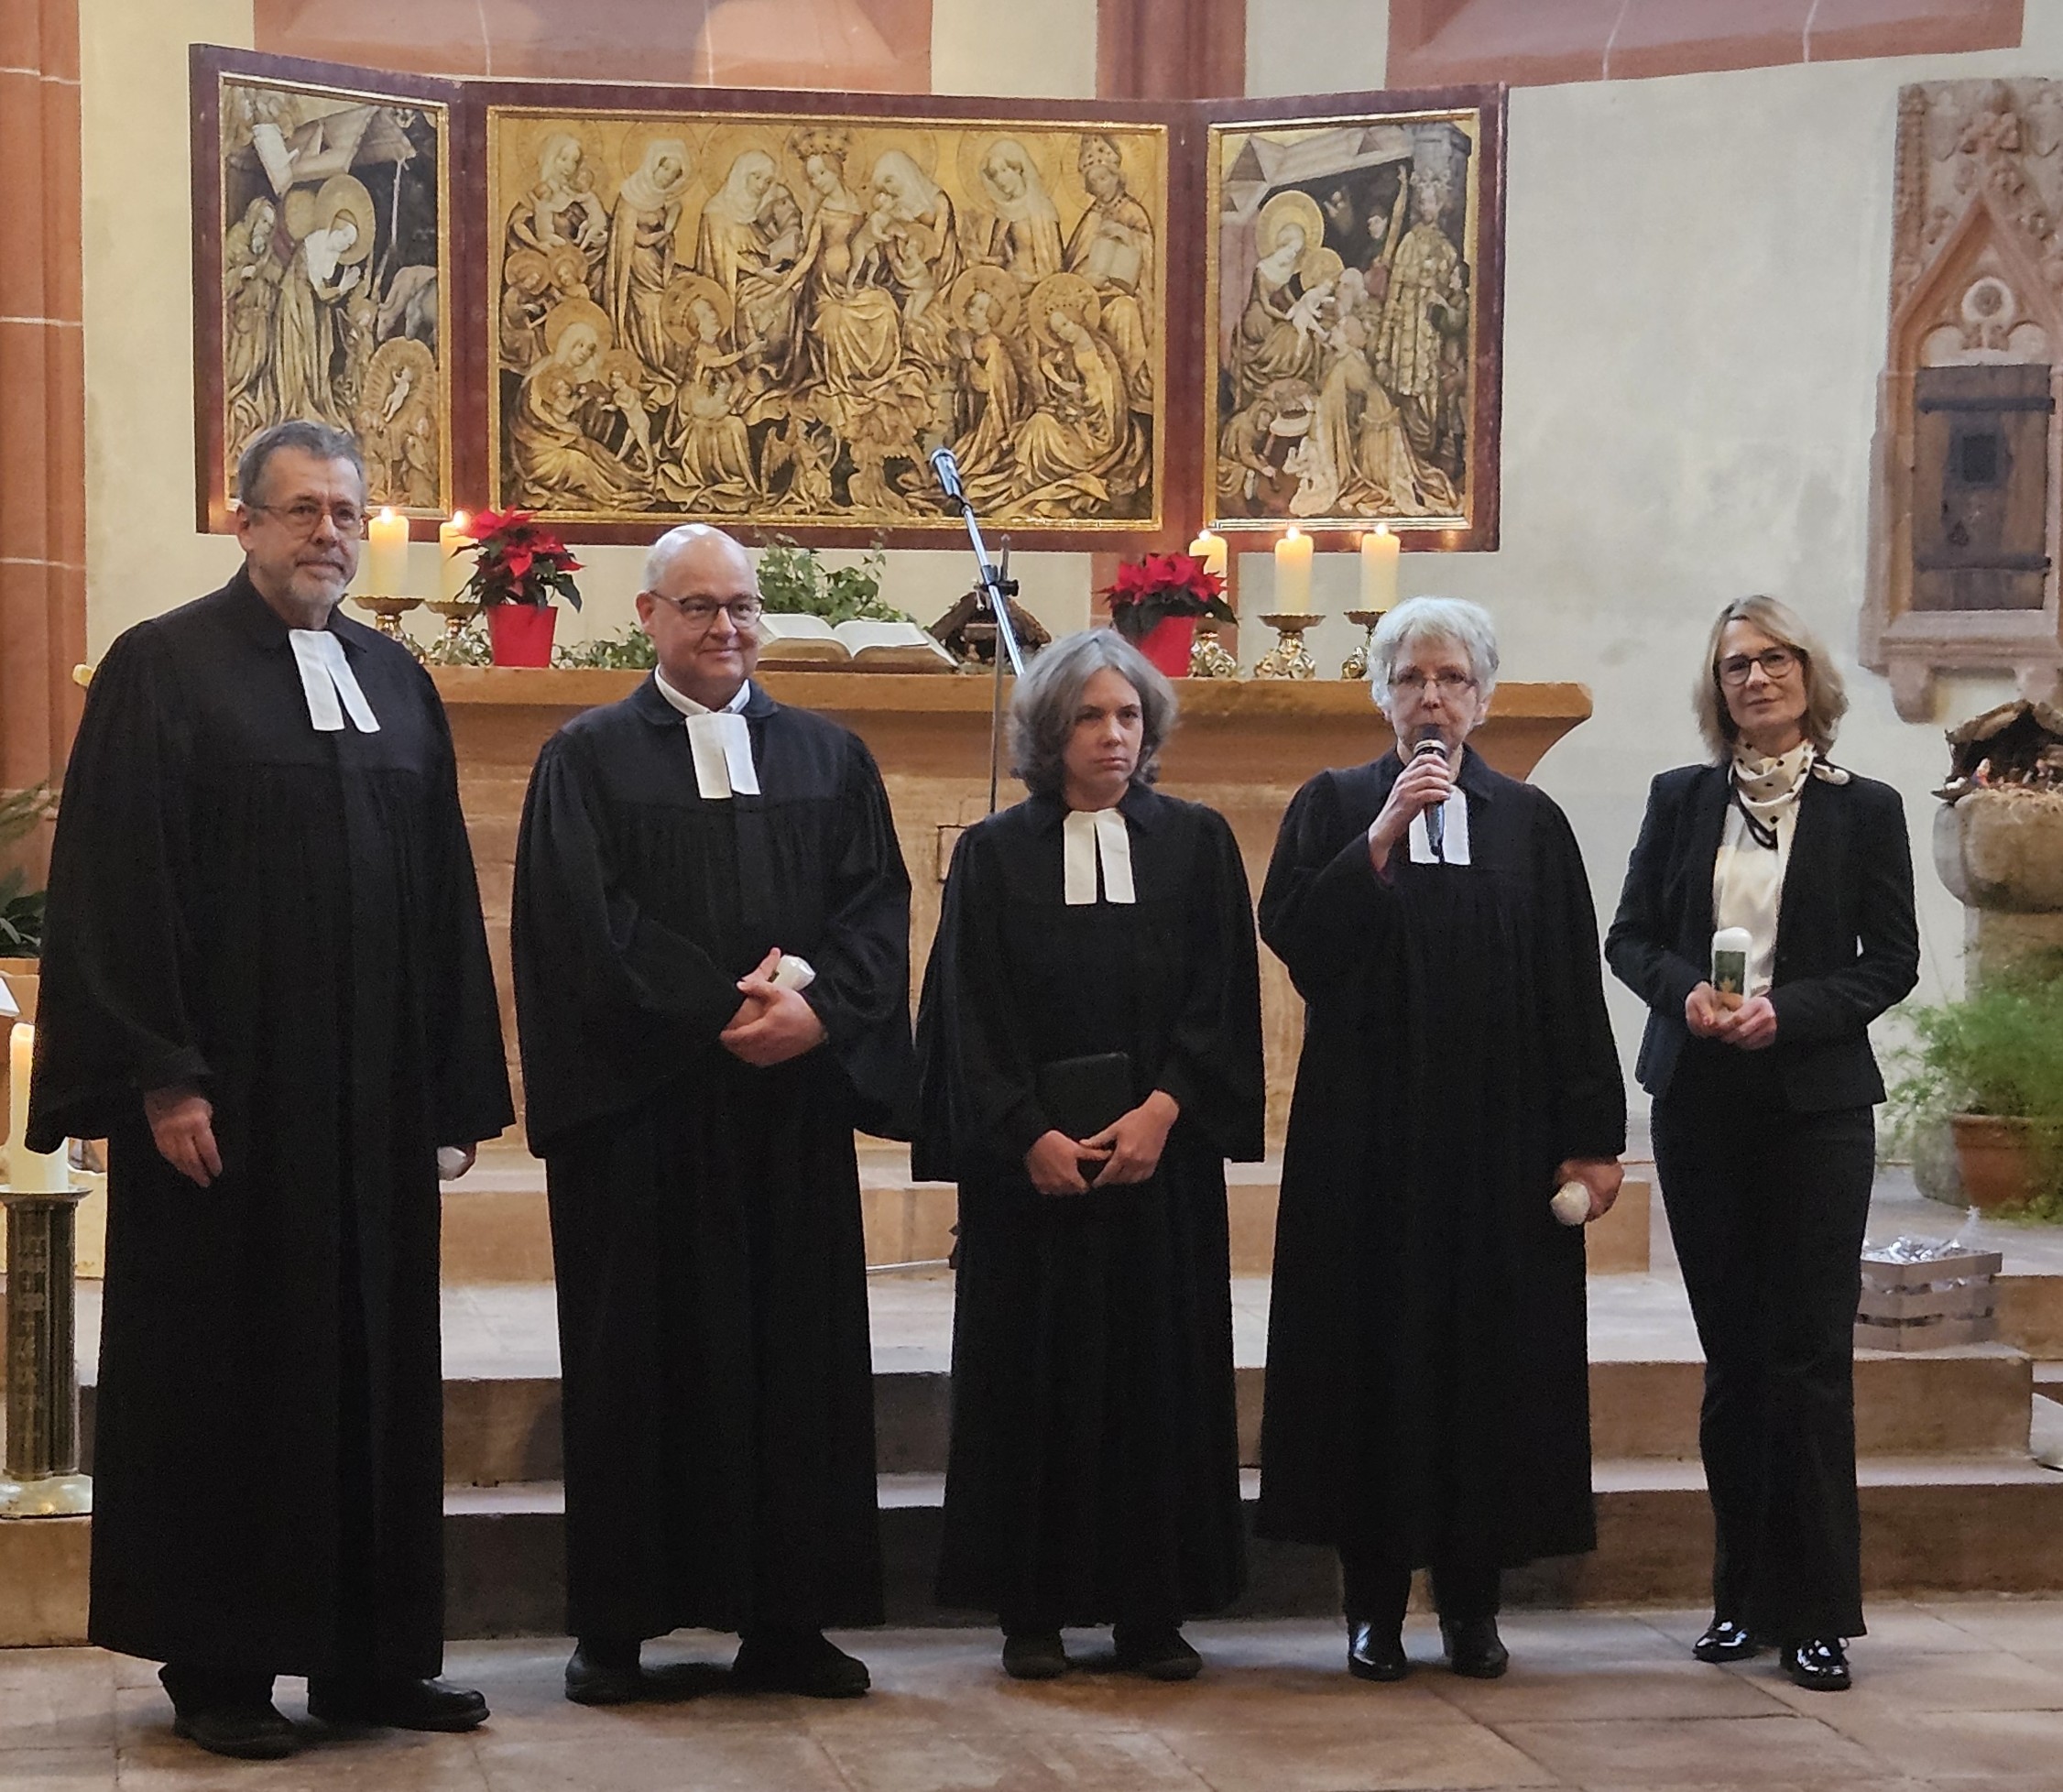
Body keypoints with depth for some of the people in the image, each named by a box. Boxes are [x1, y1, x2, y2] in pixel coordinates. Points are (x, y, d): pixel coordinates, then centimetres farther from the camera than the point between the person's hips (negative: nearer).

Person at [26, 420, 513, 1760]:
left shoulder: (397, 682, 13)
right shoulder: (165, 670, -4)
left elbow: (443, 897, 14)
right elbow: (116, 889, -10)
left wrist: (455, 1084, 9)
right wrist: (159, 1078, -16)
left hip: (373, 1098, 6)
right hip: (223, 1095, -5)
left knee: (376, 1367, 8)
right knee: (224, 1369, 2)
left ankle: (373, 1654, 17)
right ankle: (215, 1666, 11)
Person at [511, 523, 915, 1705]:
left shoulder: (830, 757, 13)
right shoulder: (589, 758, 4)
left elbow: (876, 907, 4)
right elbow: (587, 922, -7)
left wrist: (816, 1010, -14)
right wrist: (720, 1014, -15)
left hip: (794, 1099, 3)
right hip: (641, 1106, -3)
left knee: (795, 1348, 3)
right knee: (640, 1354, 0)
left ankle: (785, 1618, 9)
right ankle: (618, 1626, 5)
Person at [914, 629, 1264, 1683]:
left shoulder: (1196, 844, 7)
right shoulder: (994, 856, 4)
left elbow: (1221, 1001, 1)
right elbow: (975, 1019, -1)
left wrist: (1163, 1110, -13)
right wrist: (1032, 1137, -12)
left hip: (1162, 1157, 1)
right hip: (1030, 1161, -1)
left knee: (1162, 1375, 2)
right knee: (1035, 1376, 1)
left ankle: (1154, 1610, 9)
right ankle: (1032, 1610, 7)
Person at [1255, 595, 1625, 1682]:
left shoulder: (1530, 823, 8)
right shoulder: (1334, 807, 6)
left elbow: (1572, 991, 5)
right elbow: (1291, 934, -8)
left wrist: (1590, 1136, -1)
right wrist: (1382, 839, -16)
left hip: (1499, 1133, 1)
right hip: (1367, 1132, -1)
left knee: (1493, 1348, 2)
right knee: (1370, 1349, -1)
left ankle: (1472, 1599, 11)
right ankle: (1374, 1601, 7)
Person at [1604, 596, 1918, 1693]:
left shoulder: (1864, 810, 1)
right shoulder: (1681, 799, 8)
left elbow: (1892, 962, -1)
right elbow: (1629, 937, 8)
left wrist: (1788, 1010, -15)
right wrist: (1685, 990, -12)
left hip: (1815, 1099, -2)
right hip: (1699, 1099, 2)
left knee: (1811, 1353, -4)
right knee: (1732, 1353, 7)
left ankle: (1815, 1612, 1)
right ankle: (1744, 1596, 15)